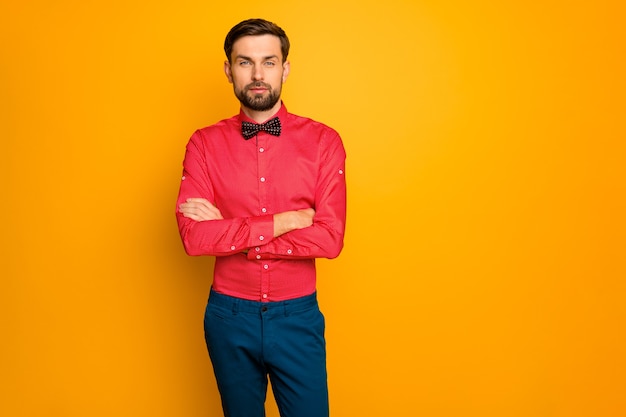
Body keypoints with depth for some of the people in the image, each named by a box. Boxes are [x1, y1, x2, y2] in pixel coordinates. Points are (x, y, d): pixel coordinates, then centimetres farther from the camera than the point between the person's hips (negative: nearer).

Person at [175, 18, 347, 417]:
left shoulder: (323, 141, -6)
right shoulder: (204, 144, -4)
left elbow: (330, 239, -16)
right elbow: (194, 237, -17)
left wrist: (228, 232, -16)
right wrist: (285, 222, -18)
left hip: (298, 316, -1)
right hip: (230, 316, 1)